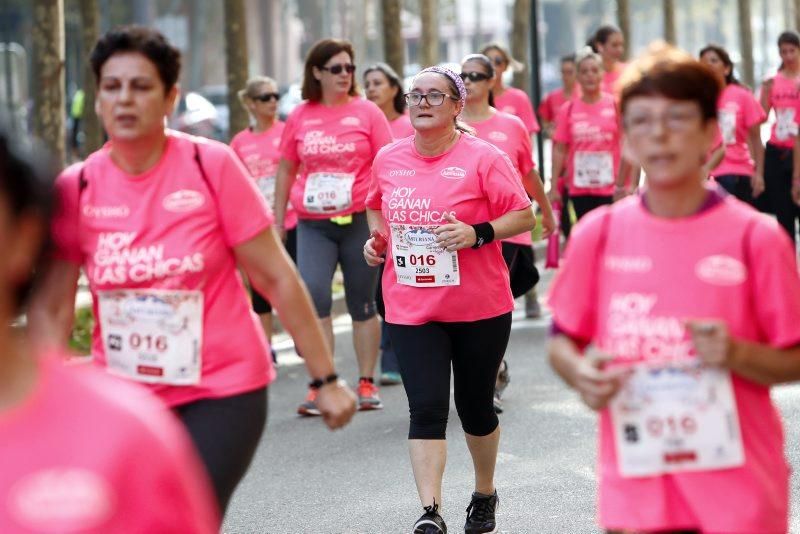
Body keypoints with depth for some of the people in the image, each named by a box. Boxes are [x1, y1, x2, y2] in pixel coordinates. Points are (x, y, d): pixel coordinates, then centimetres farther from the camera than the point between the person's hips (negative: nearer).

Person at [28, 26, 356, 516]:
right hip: (123, 394, 3)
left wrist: (325, 378, -5)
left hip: (223, 389, -3)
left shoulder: (212, 165, -10)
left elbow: (276, 277, -6)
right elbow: (52, 310, 0)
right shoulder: (75, 188, -4)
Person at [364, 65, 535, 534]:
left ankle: (485, 495, 34)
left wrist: (477, 234, -22)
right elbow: (377, 208, 24)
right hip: (411, 307, 2)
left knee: (475, 406, 11)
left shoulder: (483, 157, -8)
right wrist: (377, 238, 4)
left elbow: (525, 216, -7)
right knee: (426, 408, -9)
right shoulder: (388, 160, 5)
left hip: (480, 306, -2)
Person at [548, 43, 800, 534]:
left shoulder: (755, 236, -4)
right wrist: (580, 372, -9)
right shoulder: (599, 234, 3)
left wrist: (736, 354, -19)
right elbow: (563, 339, 13)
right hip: (636, 489, 2)